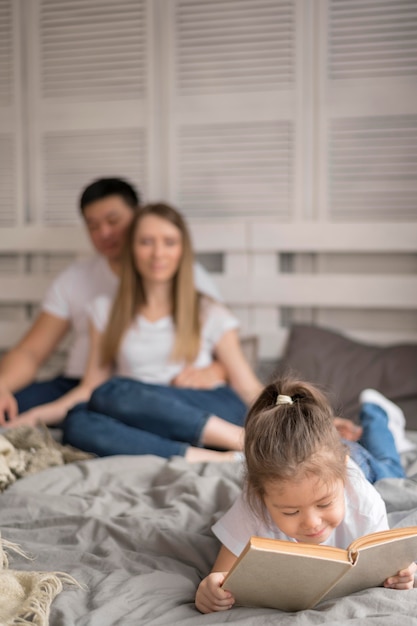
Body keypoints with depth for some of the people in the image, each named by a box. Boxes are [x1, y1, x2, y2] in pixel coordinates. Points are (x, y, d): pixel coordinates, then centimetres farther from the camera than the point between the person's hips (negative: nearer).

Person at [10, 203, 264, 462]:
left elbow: (249, 389, 8)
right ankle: (215, 459, -37)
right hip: (147, 428, 3)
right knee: (77, 421, -31)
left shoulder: (210, 314, 14)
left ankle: (237, 438, -30)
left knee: (114, 393, -30)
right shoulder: (107, 310, 20)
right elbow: (91, 388, 17)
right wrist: (36, 415, 2)